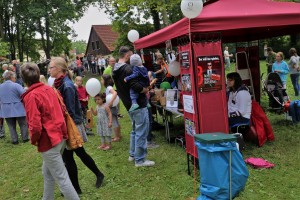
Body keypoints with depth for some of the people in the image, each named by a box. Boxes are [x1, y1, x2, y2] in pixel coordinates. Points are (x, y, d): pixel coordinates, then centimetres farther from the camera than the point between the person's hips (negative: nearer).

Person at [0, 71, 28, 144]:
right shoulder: (16, 85, -14)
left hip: (6, 110, 4)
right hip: (18, 109, -4)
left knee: (11, 126, 12)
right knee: (23, 124, 10)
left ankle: (14, 140, 15)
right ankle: (25, 138, 17)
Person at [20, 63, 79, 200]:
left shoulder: (30, 96, -16)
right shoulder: (49, 89, 5)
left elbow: (35, 126, -21)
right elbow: (61, 110, 12)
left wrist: (33, 140, -2)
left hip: (48, 141, -8)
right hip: (60, 136, 8)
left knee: (61, 178, 0)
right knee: (48, 172, 24)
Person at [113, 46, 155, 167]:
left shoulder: (116, 70, 10)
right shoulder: (127, 69, -19)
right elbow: (136, 87, -27)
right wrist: (146, 90, -7)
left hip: (129, 105, 10)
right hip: (139, 104, -10)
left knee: (135, 130, 22)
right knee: (141, 132, -2)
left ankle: (133, 155, 30)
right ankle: (140, 160, 4)